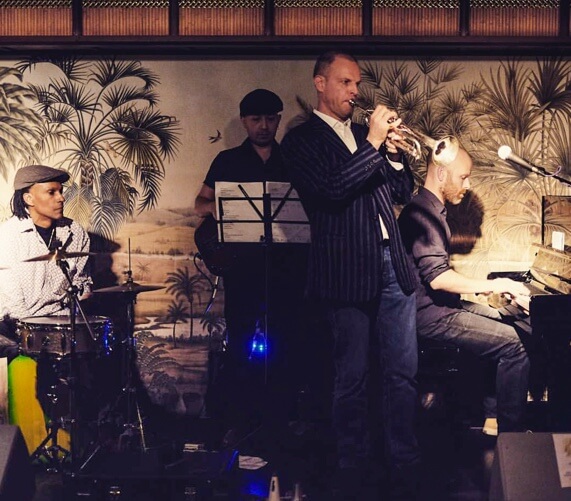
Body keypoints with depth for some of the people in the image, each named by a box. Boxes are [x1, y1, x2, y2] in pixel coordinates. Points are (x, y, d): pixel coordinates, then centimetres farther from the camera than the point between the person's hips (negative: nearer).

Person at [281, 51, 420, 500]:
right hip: (347, 273, -5)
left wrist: (393, 150, 1)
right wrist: (373, 144, -14)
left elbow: (403, 192, 18)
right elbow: (331, 190, -15)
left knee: (402, 373, 5)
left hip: (393, 265, 6)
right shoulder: (301, 140, 1)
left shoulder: (367, 134, 20)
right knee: (353, 379, 1)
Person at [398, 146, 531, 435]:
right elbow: (437, 277, -27)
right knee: (513, 343, -18)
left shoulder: (433, 210, 18)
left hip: (442, 303, 11)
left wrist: (485, 286, 15)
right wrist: (493, 286, -22)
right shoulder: (422, 213, -17)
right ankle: (512, 435, -12)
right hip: (429, 314, -11)